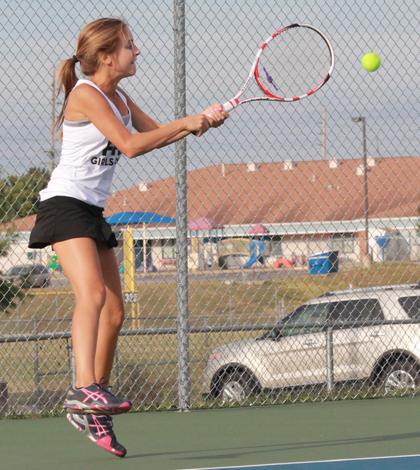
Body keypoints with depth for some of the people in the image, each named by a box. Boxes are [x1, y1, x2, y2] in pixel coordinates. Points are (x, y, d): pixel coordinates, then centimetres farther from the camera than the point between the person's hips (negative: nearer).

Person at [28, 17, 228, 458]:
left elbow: (157, 134, 22)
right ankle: (83, 389, -43)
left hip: (92, 212, 10)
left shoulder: (118, 98, 14)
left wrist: (201, 120, 4)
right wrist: (187, 122, -12)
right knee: (92, 293, -29)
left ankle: (92, 411, 17)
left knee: (114, 313, 7)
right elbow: (131, 144, -19)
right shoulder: (85, 94, -13)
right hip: (64, 204, -10)